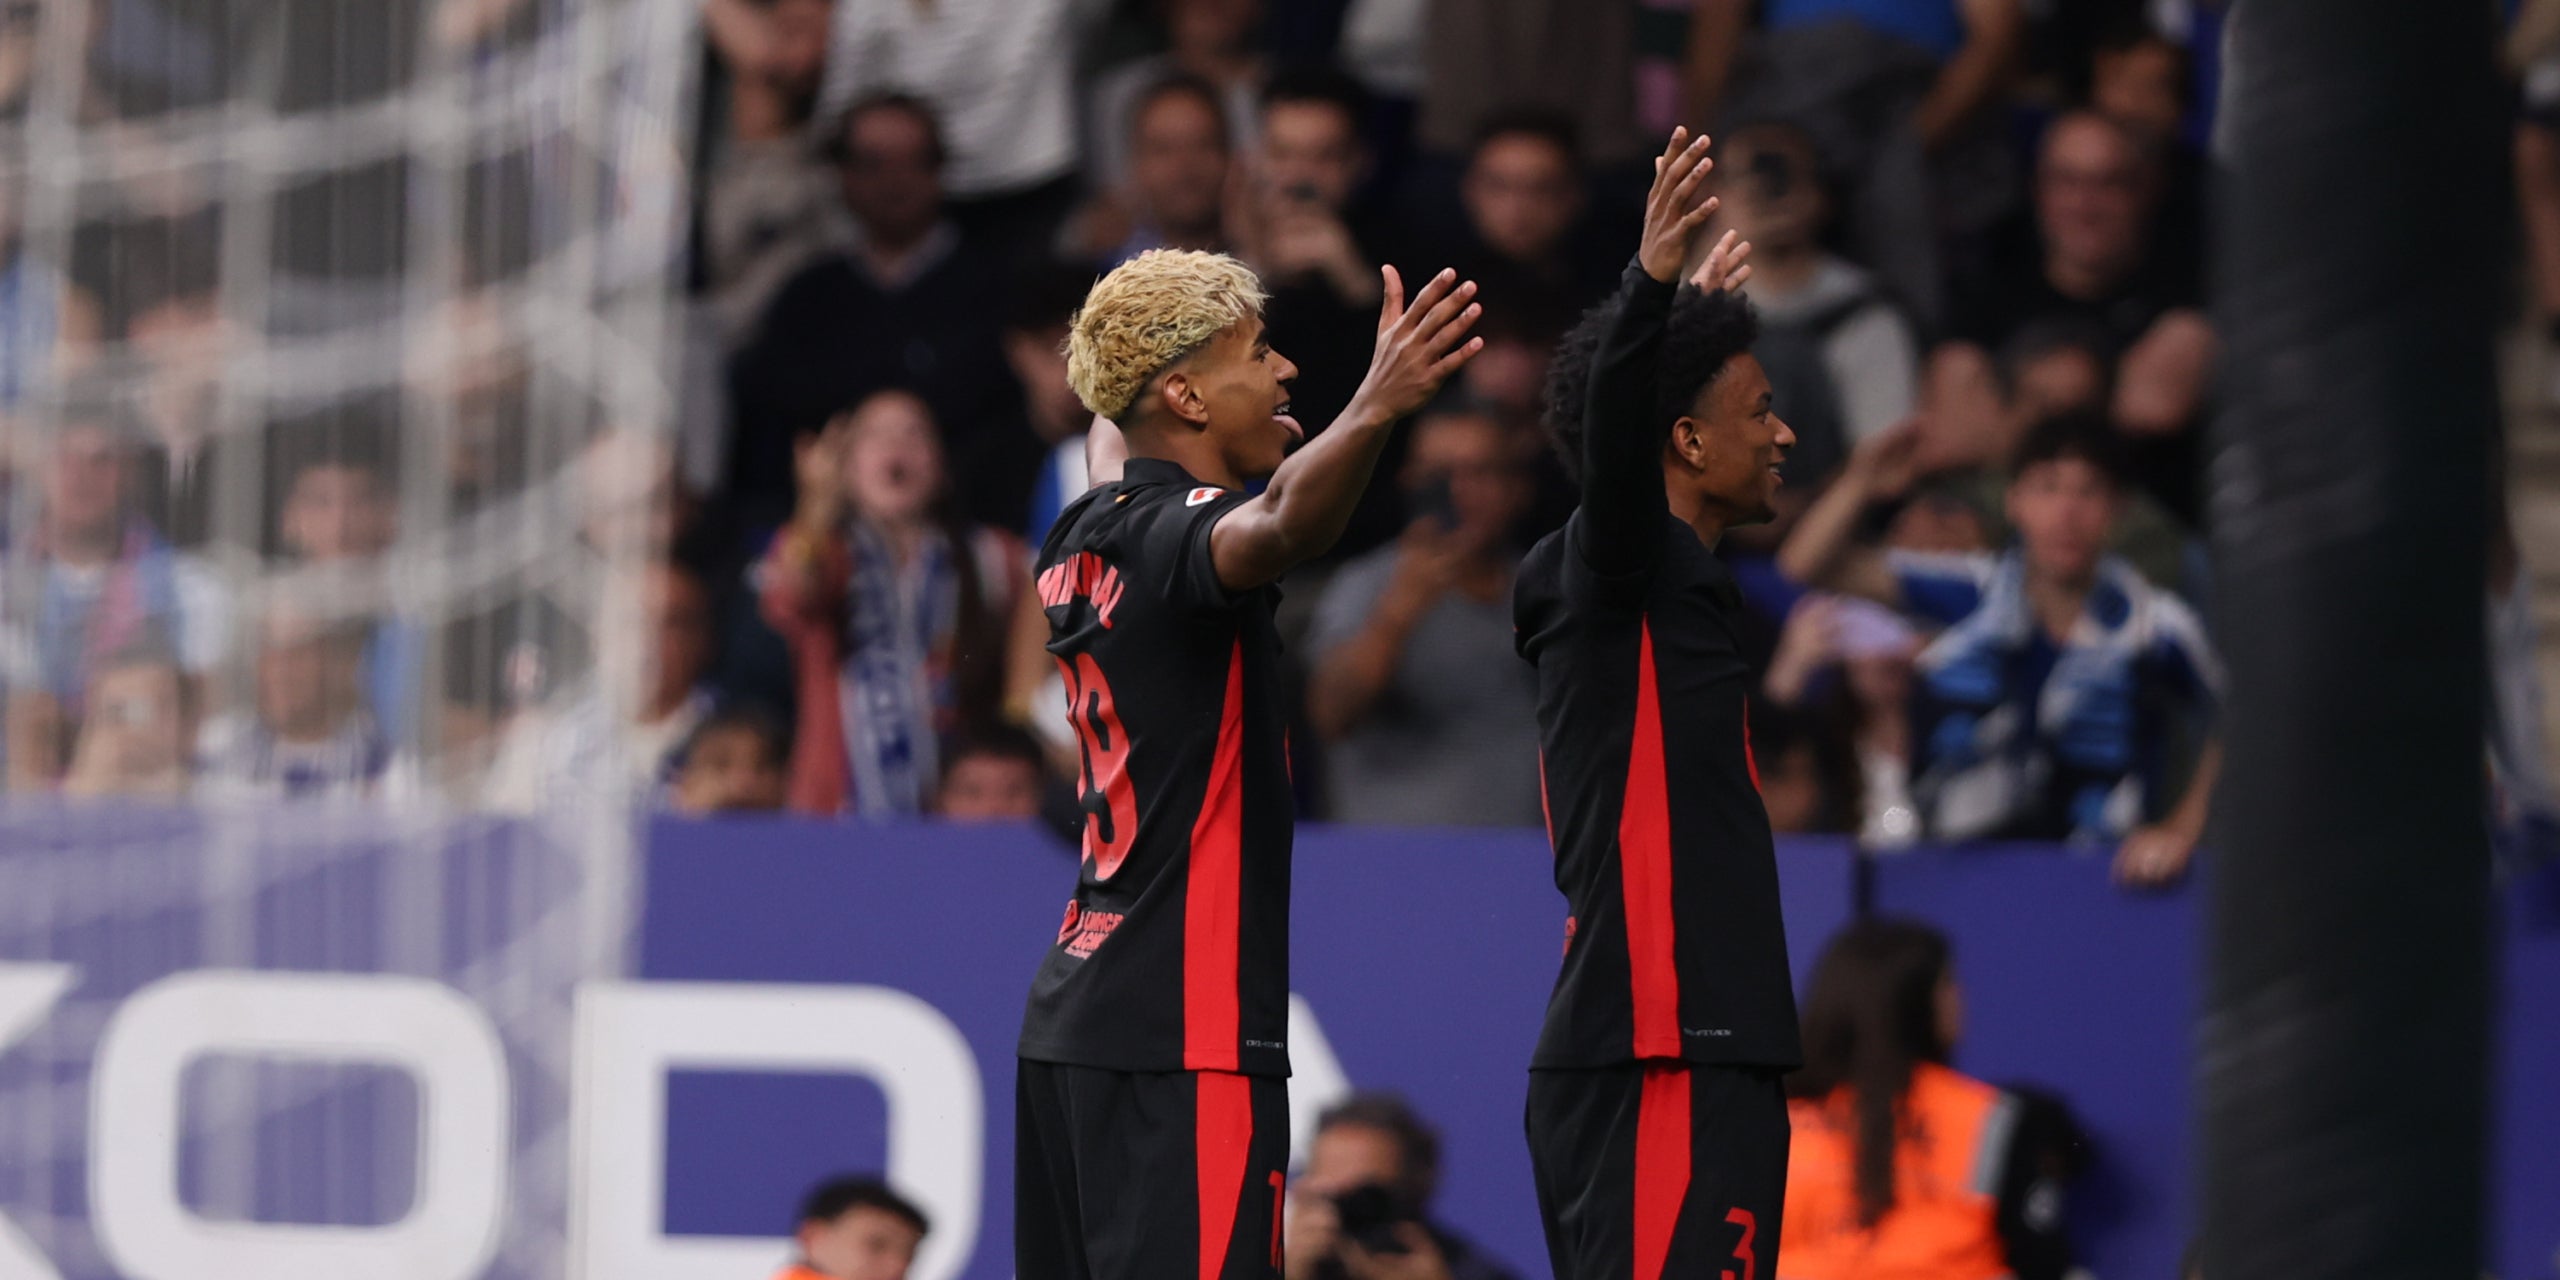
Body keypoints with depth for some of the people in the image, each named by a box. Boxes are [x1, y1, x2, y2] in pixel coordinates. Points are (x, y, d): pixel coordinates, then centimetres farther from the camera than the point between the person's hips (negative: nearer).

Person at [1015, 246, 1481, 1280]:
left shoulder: (1084, 542, 13)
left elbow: (1111, 444, 38)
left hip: (1073, 1012, 10)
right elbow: (1277, 529, -39)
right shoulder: (1178, 532, -14)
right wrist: (1374, 411, -55)